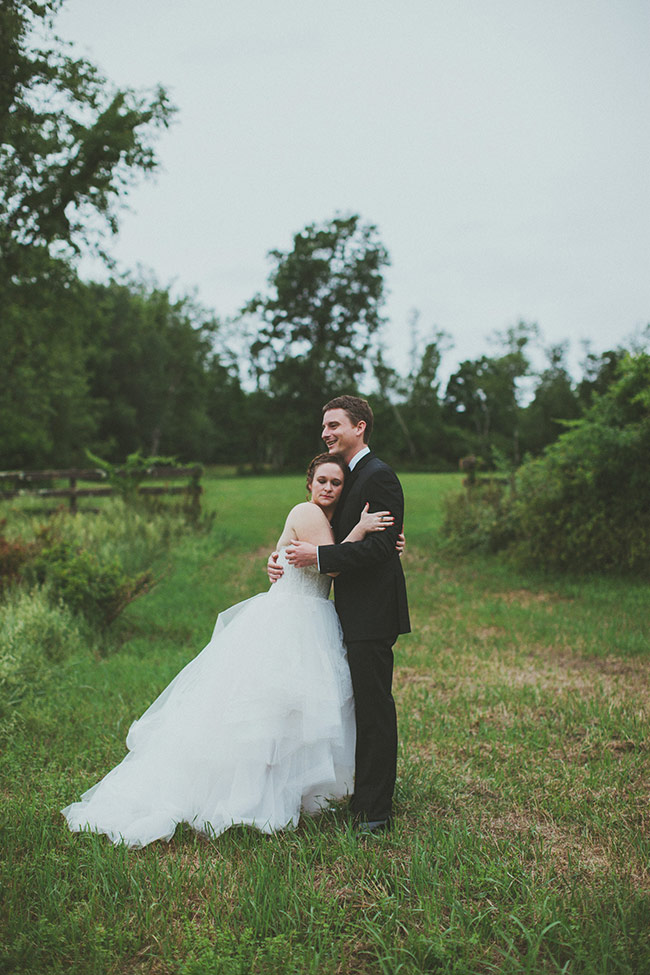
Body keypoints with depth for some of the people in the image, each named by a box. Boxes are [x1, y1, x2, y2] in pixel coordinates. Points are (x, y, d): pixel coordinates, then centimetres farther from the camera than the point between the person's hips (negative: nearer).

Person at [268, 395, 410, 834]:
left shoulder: (378, 476, -13)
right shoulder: (349, 477, 18)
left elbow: (380, 546, -21)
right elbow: (340, 540, 18)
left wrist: (318, 555, -21)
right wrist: (284, 557, 3)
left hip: (373, 614, -10)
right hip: (355, 612, 10)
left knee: (374, 708, -2)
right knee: (361, 706, 17)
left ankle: (374, 812, 8)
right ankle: (362, 795, 30)